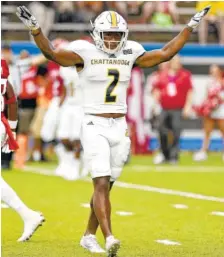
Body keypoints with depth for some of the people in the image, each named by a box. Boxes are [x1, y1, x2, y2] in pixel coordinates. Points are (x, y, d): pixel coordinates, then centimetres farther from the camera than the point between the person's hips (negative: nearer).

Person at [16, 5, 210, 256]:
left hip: (119, 127, 5)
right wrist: (34, 28, -31)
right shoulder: (86, 53, -5)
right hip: (95, 126, -5)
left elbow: (165, 54, 15)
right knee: (102, 184, -16)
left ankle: (89, 236, 24)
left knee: (105, 186, 10)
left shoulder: (130, 54, 9)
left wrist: (190, 27, 14)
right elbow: (51, 53, -16)